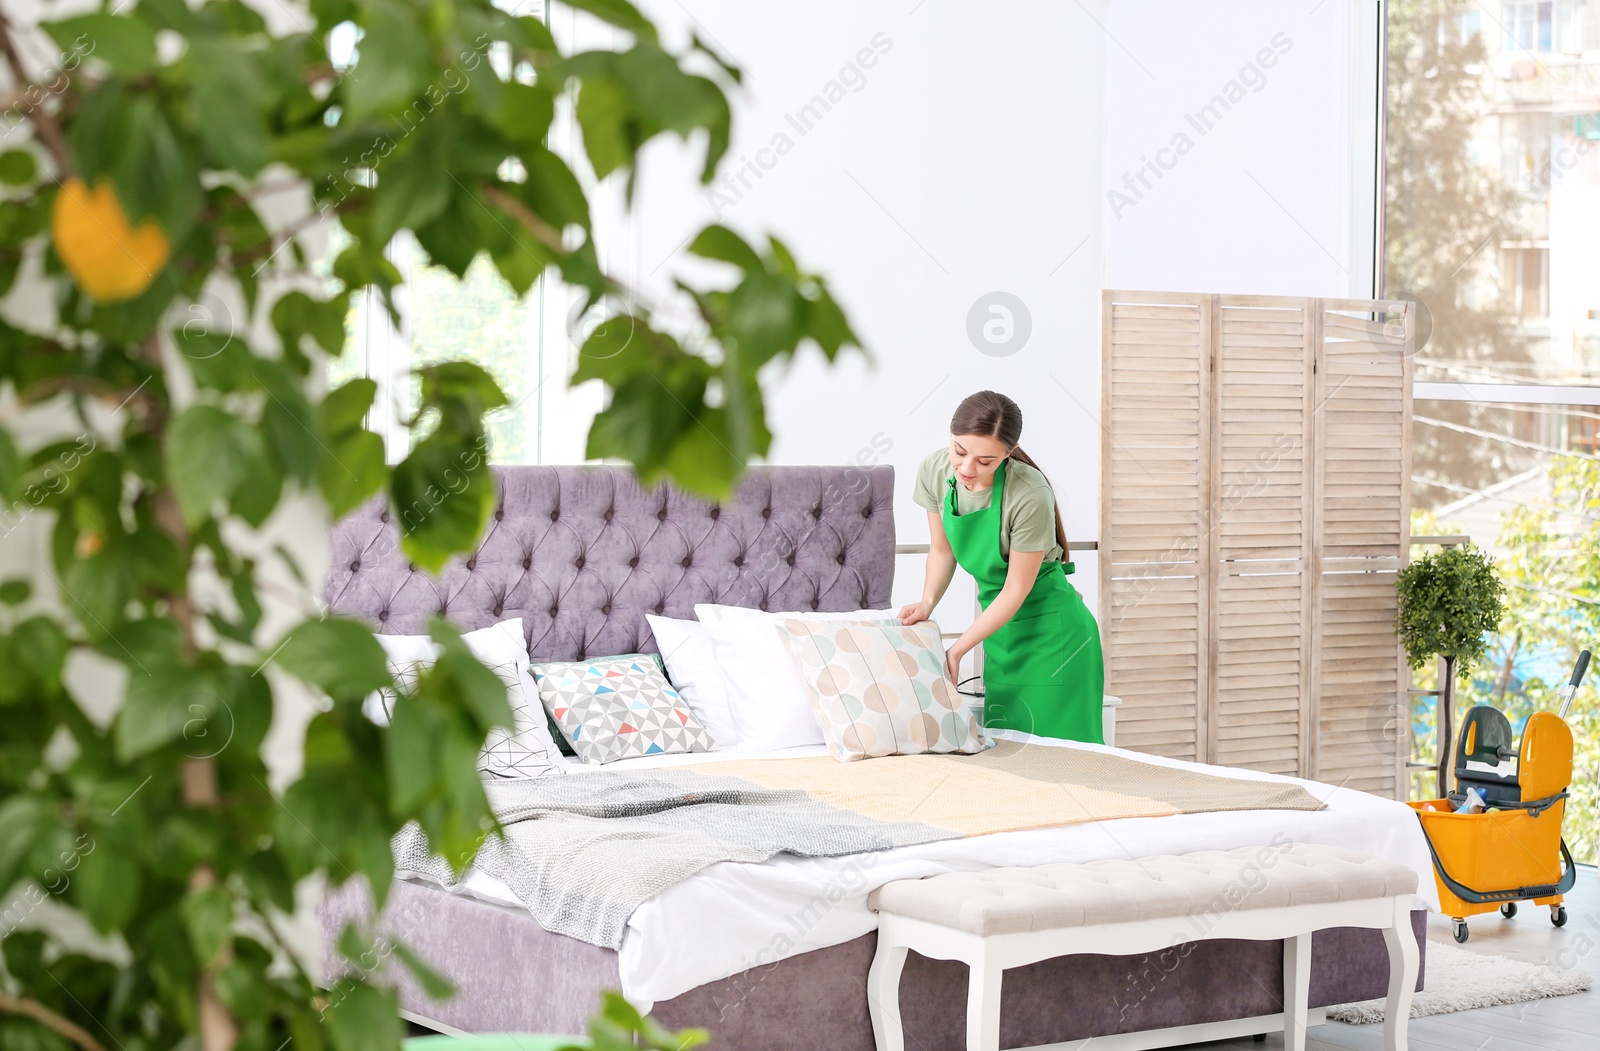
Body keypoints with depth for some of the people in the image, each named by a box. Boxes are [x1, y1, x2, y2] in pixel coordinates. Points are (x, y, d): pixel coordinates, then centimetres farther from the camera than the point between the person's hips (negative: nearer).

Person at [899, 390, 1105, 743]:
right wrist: (927, 602, -10)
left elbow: (1016, 590, -18)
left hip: (1051, 633, -6)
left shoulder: (1029, 496, -27)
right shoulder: (934, 472, -9)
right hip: (1000, 627, 6)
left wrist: (955, 652, -17)